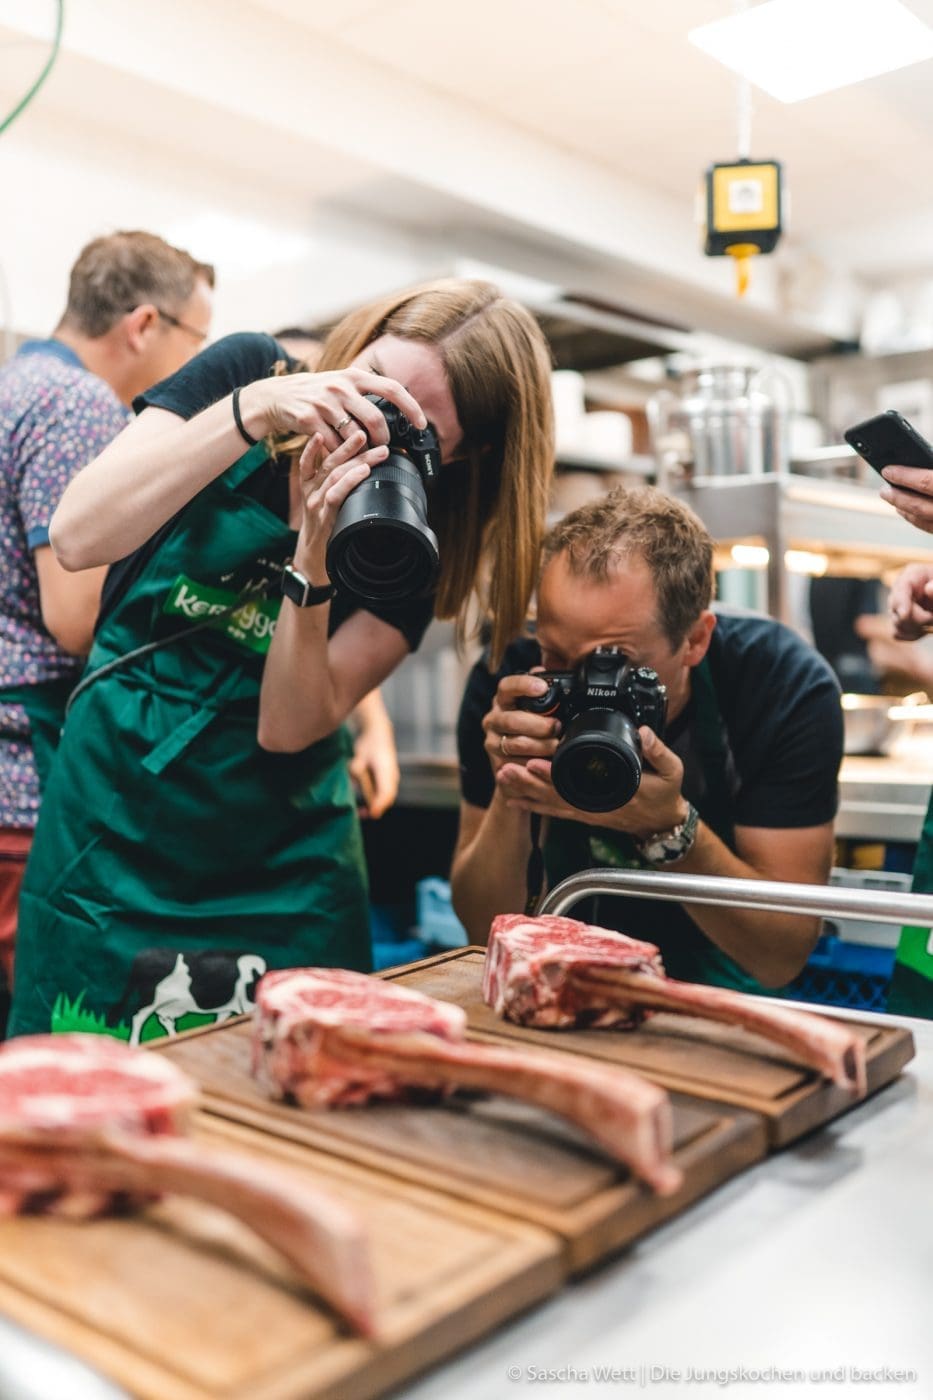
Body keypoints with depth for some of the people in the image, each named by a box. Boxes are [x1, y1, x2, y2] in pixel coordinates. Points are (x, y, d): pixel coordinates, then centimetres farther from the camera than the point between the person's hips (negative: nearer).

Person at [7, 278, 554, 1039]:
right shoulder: (248, 373, -8)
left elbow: (287, 727, -16)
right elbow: (77, 536, -20)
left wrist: (314, 550, -29)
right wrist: (256, 409, -26)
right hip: (108, 830, 1)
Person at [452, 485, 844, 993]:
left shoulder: (788, 684, -21)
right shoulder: (506, 679, -18)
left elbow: (783, 957, -20)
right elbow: (485, 931, -13)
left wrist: (671, 827, -36)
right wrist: (509, 796, -31)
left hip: (717, 973, 0)